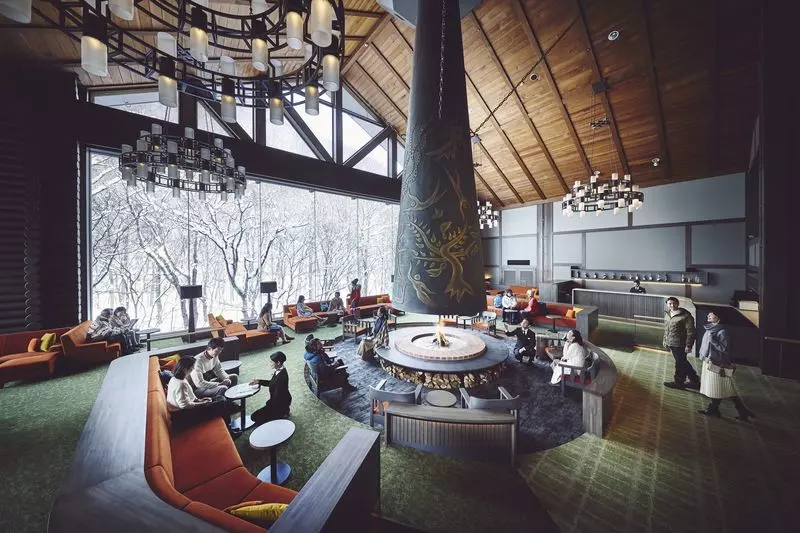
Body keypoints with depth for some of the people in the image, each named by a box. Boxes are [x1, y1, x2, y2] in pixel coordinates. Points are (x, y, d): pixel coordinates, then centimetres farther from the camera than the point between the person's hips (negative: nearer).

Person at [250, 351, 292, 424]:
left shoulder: (281, 376, -33)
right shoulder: (279, 371, -4)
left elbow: (277, 395, -26)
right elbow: (271, 383, 12)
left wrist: (268, 404, -10)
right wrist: (259, 381, 3)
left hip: (280, 403, -9)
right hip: (278, 400, 9)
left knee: (254, 417, -5)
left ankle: (281, 415, 1)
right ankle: (283, 411, 19)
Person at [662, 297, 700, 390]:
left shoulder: (685, 316, -14)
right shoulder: (667, 315, 9)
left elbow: (690, 332, -15)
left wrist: (688, 345, -17)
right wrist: (665, 340, 21)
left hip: (680, 344, -7)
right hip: (671, 344, 7)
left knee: (680, 363, 5)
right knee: (683, 363, 18)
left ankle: (679, 383, 18)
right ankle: (694, 380, 33)